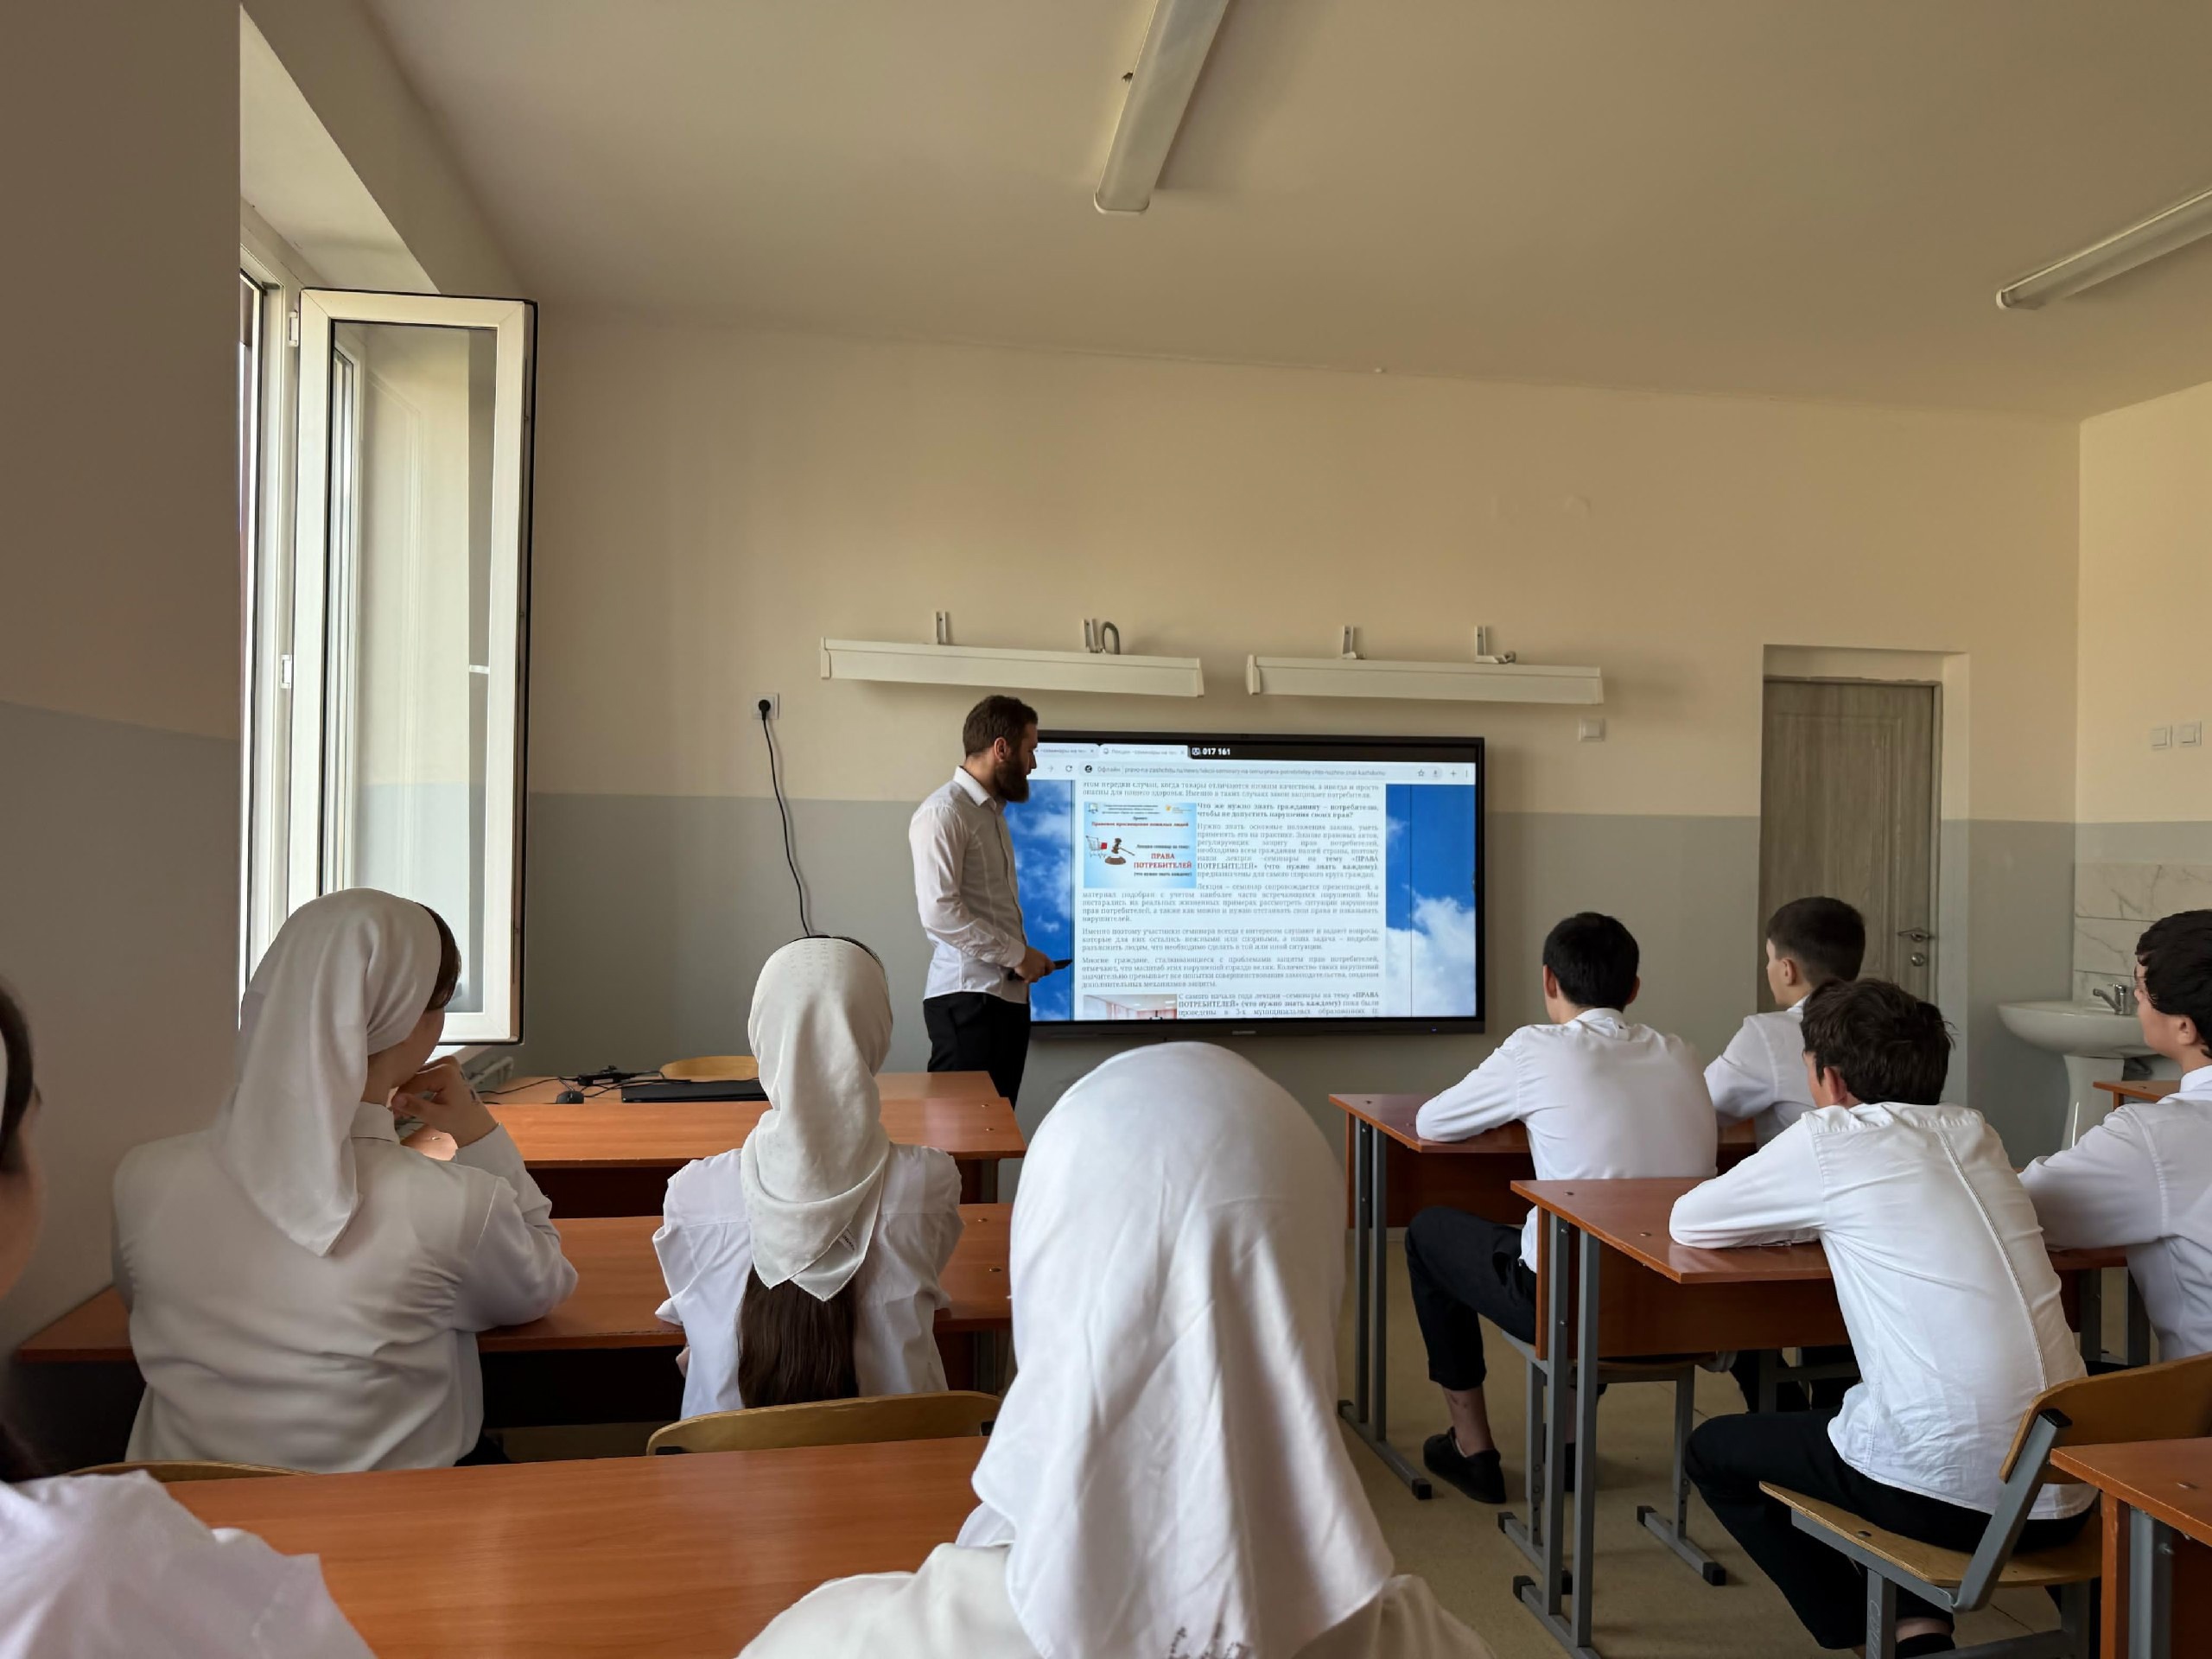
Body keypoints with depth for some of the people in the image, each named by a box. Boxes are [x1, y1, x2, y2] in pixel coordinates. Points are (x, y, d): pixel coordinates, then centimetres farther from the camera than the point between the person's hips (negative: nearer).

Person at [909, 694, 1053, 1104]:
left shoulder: (994, 812, 19)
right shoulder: (943, 812, -10)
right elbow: (939, 911, -20)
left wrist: (1022, 957, 7)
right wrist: (1016, 955, -14)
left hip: (1008, 993, 9)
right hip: (967, 997, -9)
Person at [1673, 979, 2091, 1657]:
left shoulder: (1831, 1140, -6)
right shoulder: (1974, 1133, 10)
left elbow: (1687, 1222, 5)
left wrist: (1801, 1218, 21)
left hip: (1944, 1488, -6)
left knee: (1714, 1449, 18)